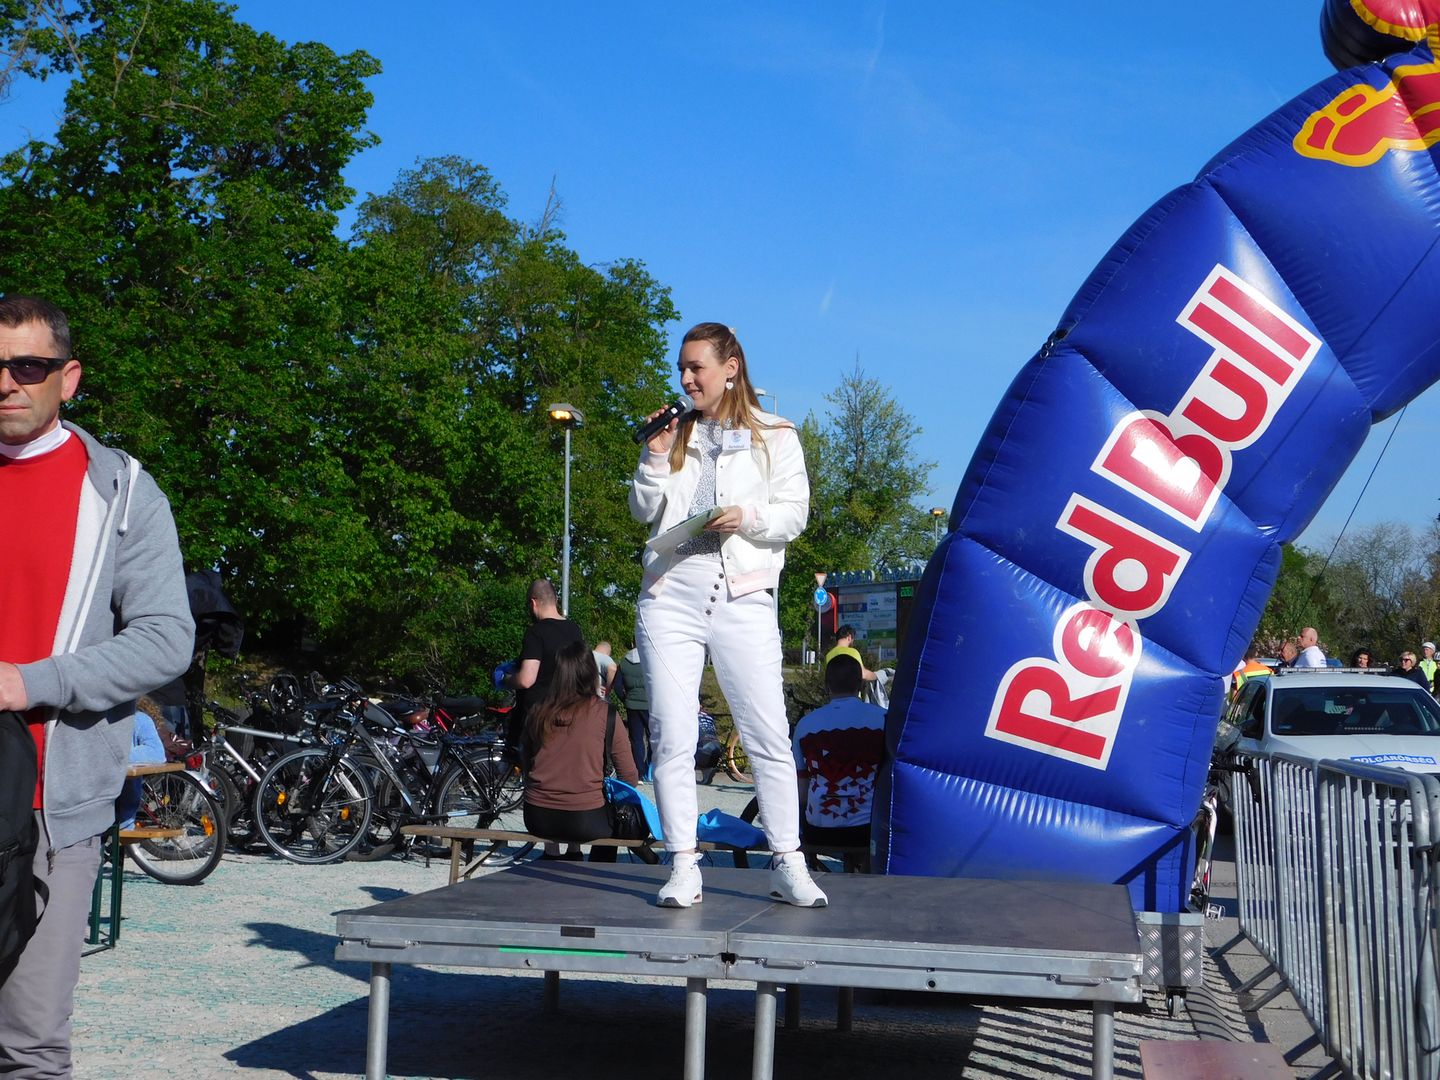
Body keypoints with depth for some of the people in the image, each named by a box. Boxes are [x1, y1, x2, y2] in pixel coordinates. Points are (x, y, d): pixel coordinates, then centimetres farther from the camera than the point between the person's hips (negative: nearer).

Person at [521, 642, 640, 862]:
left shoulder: (536, 712, 2)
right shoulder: (604, 713, -7)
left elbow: (527, 767, 12)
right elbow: (630, 777, -5)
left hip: (537, 820, 4)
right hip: (584, 822, -4)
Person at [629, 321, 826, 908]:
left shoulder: (774, 435, 9)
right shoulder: (675, 431, 16)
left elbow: (793, 514, 3)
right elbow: (644, 512, 12)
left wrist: (748, 516, -14)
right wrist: (656, 456, -1)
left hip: (742, 596, -2)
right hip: (670, 593, 2)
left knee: (769, 734, -3)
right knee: (672, 737, -1)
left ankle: (788, 866, 5)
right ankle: (683, 868, 5)